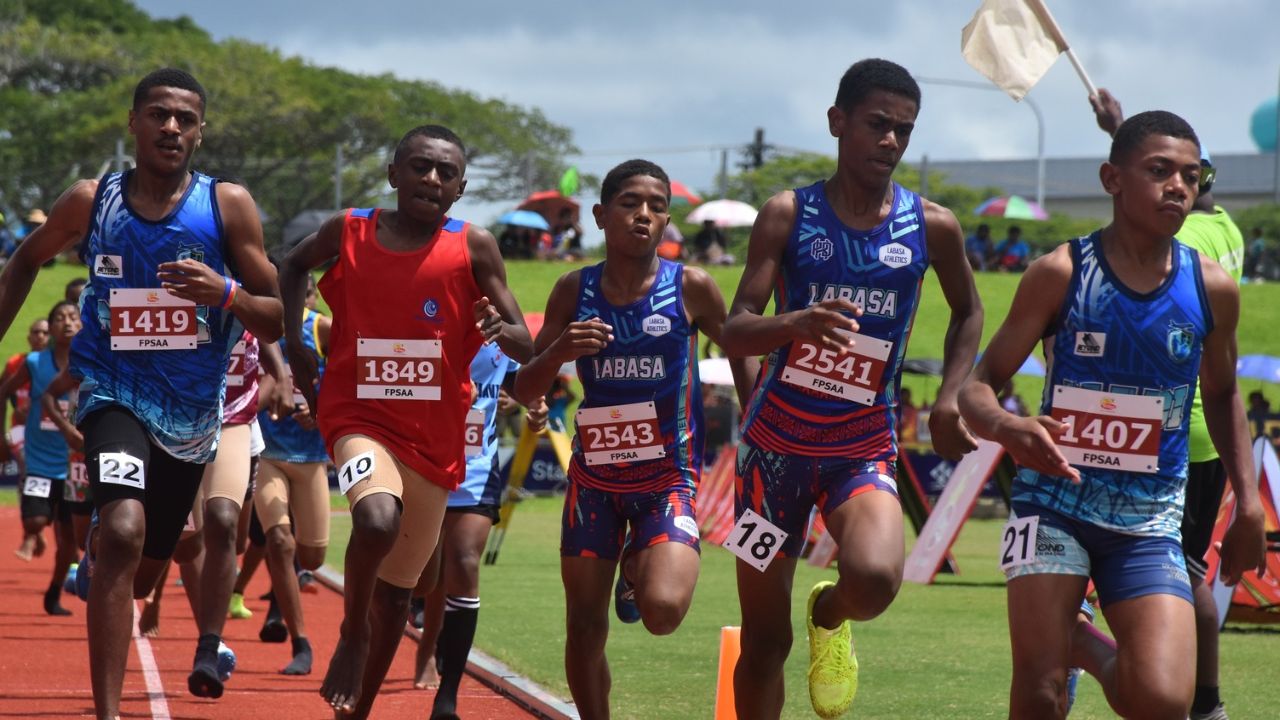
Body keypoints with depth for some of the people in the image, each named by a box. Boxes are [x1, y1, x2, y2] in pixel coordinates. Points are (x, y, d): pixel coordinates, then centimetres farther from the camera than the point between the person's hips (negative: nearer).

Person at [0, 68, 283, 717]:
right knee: (123, 533, -29)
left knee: (140, 574, 18)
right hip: (116, 393, -2)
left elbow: (278, 321, -5)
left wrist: (225, 293, -24)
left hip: (193, 412, 2)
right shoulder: (91, 202, -4)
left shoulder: (228, 206, -7)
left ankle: (98, 549, 58)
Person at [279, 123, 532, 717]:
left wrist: (501, 331, -27)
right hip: (359, 417, -2)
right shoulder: (349, 232, -3)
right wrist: (295, 345, 9)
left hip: (435, 435, 2)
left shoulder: (473, 248, -5)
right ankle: (352, 634, -5)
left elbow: (528, 349, -4)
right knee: (378, 519, -32)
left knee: (396, 590, 12)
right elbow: (294, 268, 20)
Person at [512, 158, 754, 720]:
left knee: (662, 610, -22)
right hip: (594, 477, 2)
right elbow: (524, 393, -2)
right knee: (584, 627, 4)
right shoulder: (574, 292, -2)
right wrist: (559, 351, -22)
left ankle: (635, 570, 14)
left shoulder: (691, 288, -9)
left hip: (669, 478, -2)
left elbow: (741, 354, 8)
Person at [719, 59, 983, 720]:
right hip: (777, 443, 0)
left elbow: (967, 312, 18)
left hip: (864, 450, 0)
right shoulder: (789, 215, -6)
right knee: (764, 641, 4)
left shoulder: (932, 227, -2)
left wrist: (949, 399, 3)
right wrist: (796, 323, -35)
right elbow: (734, 333, -14)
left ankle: (829, 615, 7)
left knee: (875, 579, -29)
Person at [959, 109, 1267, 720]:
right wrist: (1007, 428, -28)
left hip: (1149, 520, 2)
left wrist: (1248, 503, 11)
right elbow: (979, 383, -6)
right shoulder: (1060, 274, -8)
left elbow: (1222, 394, 19)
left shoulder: (1212, 289, 1)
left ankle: (1092, 649, 20)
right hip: (1054, 503, -2)